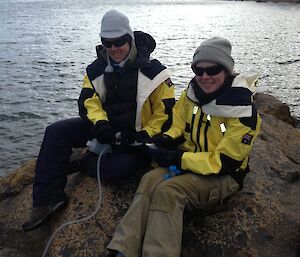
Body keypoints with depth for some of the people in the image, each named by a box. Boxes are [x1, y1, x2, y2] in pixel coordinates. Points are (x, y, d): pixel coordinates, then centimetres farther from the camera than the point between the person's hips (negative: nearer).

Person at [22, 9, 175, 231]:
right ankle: (48, 199, -15)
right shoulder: (98, 68, 2)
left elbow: (166, 110, -10)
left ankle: (78, 165, -2)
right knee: (56, 132, -14)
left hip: (136, 136, -5)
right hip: (106, 128, 5)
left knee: (115, 170, -35)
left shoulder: (152, 71, -13)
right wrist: (99, 123, -23)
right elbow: (88, 100, -2)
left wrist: (145, 135, -20)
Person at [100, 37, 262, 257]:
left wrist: (176, 159, -24)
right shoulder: (193, 93, -1)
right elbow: (179, 124, 15)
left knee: (168, 190, -31)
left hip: (224, 176, -5)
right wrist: (166, 139, -8)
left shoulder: (243, 112, -21)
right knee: (150, 179, -24)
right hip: (189, 160, 6)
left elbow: (225, 163, -21)